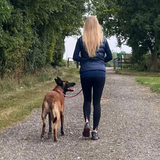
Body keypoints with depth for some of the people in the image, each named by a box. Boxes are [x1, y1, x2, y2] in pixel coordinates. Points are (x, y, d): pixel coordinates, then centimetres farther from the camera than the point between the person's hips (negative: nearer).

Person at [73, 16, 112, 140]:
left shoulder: (81, 40, -1)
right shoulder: (103, 39, 3)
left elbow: (75, 57, -3)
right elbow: (109, 56, 8)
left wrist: (85, 60, 11)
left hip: (86, 73, 0)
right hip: (100, 73, 0)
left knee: (87, 99, 16)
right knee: (97, 102, 6)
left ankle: (87, 121, -8)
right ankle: (95, 131, 5)